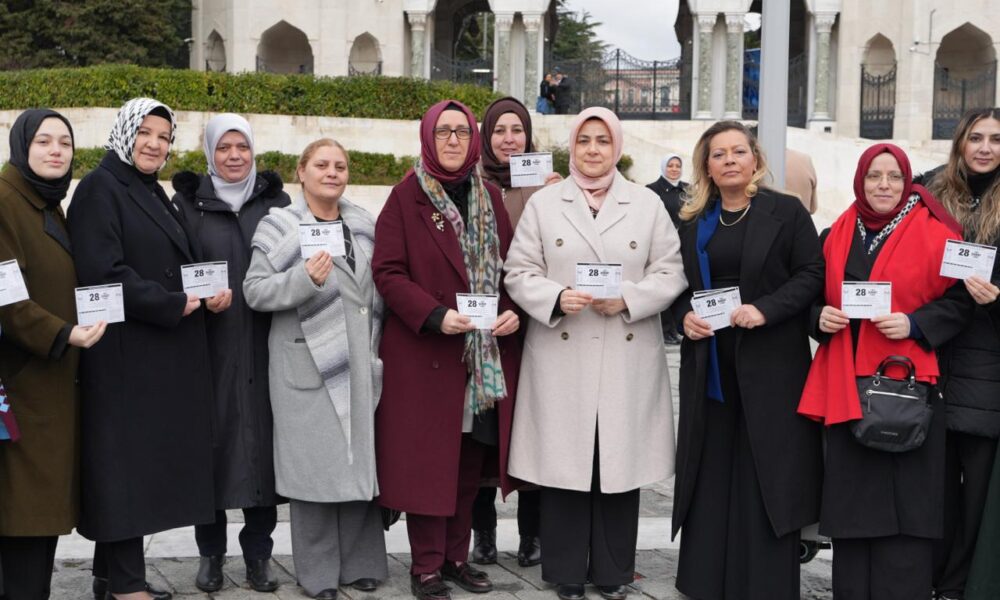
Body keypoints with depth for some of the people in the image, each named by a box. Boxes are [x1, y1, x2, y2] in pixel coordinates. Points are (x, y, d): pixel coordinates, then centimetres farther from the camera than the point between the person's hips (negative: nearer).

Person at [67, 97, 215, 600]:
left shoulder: (154, 194, 18)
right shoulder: (100, 188, -8)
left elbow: (180, 263, 21)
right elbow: (103, 272, -18)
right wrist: (172, 306, -15)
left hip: (163, 350, 8)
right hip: (124, 349, -8)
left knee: (147, 460, 10)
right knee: (126, 460, -3)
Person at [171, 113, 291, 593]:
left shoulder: (275, 201, 12)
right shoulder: (189, 203, 7)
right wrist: (201, 298, -15)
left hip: (264, 344, 1)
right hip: (211, 345, -1)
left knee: (262, 439, 1)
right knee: (213, 441, 0)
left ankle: (258, 554, 12)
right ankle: (210, 553, 13)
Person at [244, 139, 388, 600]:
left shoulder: (363, 224, 13)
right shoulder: (278, 227, -1)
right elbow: (255, 289, -8)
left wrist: (377, 346, 12)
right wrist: (305, 278, -22)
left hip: (361, 362, 4)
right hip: (307, 365, -4)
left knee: (361, 457, 7)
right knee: (315, 462, -2)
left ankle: (361, 562, 18)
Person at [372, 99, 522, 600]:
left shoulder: (489, 197, 11)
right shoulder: (406, 197, -4)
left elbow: (507, 267, 13)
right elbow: (387, 271, -10)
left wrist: (512, 312, -6)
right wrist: (435, 316, -21)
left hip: (486, 353, 5)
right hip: (425, 353, -5)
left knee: (470, 459, 10)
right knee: (428, 459, 1)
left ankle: (456, 556, 23)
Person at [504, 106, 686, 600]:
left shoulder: (647, 204, 8)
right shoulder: (543, 203, 7)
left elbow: (670, 272, 4)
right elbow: (519, 272, 4)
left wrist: (629, 299, -12)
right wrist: (556, 298, -14)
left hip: (628, 357, 1)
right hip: (561, 354, 0)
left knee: (621, 460, 4)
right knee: (563, 460, 2)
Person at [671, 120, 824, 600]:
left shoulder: (786, 212, -1)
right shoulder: (693, 222, 12)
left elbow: (812, 274, -6)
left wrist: (765, 309, -18)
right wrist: (685, 316, -3)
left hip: (769, 363, -4)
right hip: (709, 363, 4)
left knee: (765, 471, 0)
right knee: (711, 470, 6)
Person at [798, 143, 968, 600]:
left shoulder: (933, 234, -2)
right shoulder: (837, 235, 10)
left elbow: (958, 300, -2)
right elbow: (817, 296, 18)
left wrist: (914, 325, -15)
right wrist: (820, 316, -3)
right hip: (846, 385, 4)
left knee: (902, 493, -2)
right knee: (851, 492, 7)